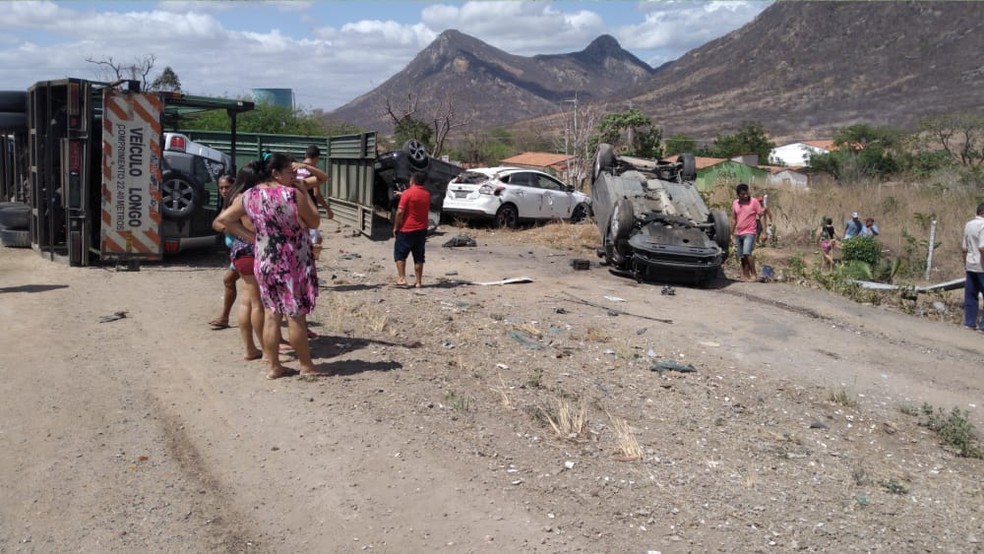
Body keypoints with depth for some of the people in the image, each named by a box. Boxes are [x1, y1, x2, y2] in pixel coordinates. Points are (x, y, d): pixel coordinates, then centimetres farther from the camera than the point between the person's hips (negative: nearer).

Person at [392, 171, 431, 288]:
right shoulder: (427, 194, 6)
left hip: (406, 230, -5)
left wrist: (395, 227, -5)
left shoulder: (408, 193, -13)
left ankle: (402, 279, -4)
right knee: (419, 257, 9)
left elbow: (400, 212, -16)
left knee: (400, 254, 5)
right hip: (422, 230, 5)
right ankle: (418, 281, 10)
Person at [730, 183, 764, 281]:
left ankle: (753, 273, -14)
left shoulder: (754, 202, -5)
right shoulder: (735, 203, 8)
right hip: (738, 233, 5)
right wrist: (732, 234, 14)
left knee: (747, 252, -24)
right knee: (742, 257, 7)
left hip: (749, 233, -5)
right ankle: (746, 277, 14)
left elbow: (761, 216, -4)